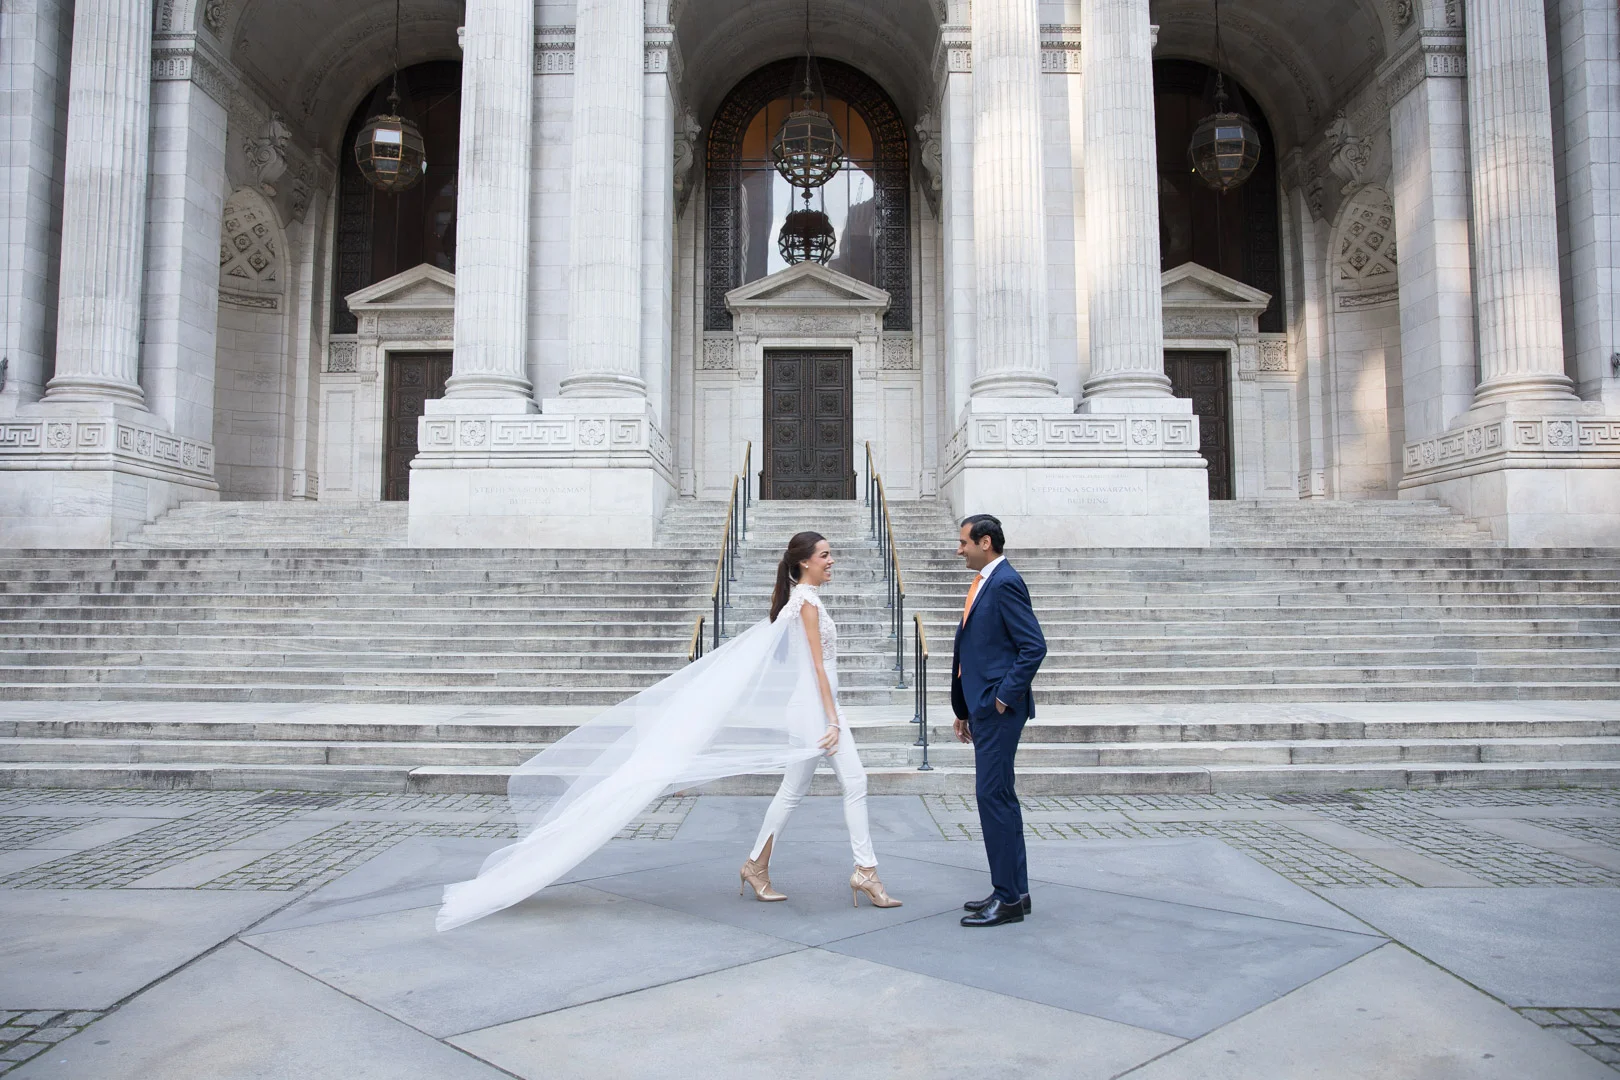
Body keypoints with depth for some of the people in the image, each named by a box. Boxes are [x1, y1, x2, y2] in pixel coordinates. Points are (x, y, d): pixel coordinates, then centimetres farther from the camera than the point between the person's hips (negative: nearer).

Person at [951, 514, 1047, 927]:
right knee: (998, 796, 13)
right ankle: (1010, 890, 22)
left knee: (994, 796, -7)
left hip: (998, 709, -10)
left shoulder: (1005, 583, -13)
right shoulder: (985, 583, 16)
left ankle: (1010, 898, 2)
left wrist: (1005, 698, -17)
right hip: (983, 708, 10)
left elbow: (1034, 647, -19)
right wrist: (965, 710, 20)